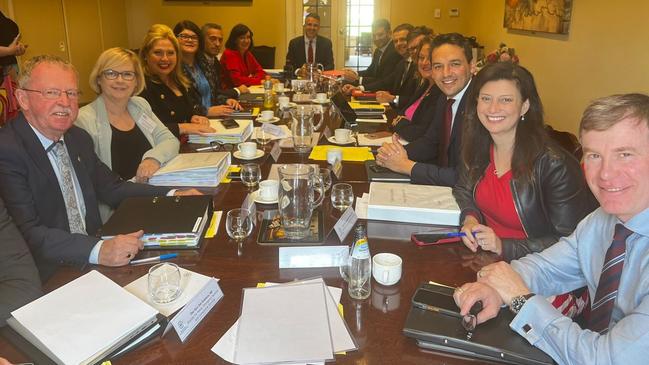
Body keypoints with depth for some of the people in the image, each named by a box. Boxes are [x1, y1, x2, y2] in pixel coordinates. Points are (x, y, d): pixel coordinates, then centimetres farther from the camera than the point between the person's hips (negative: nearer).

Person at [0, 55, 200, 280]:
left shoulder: (79, 138, 7)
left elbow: (111, 188, 16)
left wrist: (173, 196, 4)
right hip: (47, 279, -7)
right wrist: (98, 251, -37)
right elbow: (29, 234, -23)